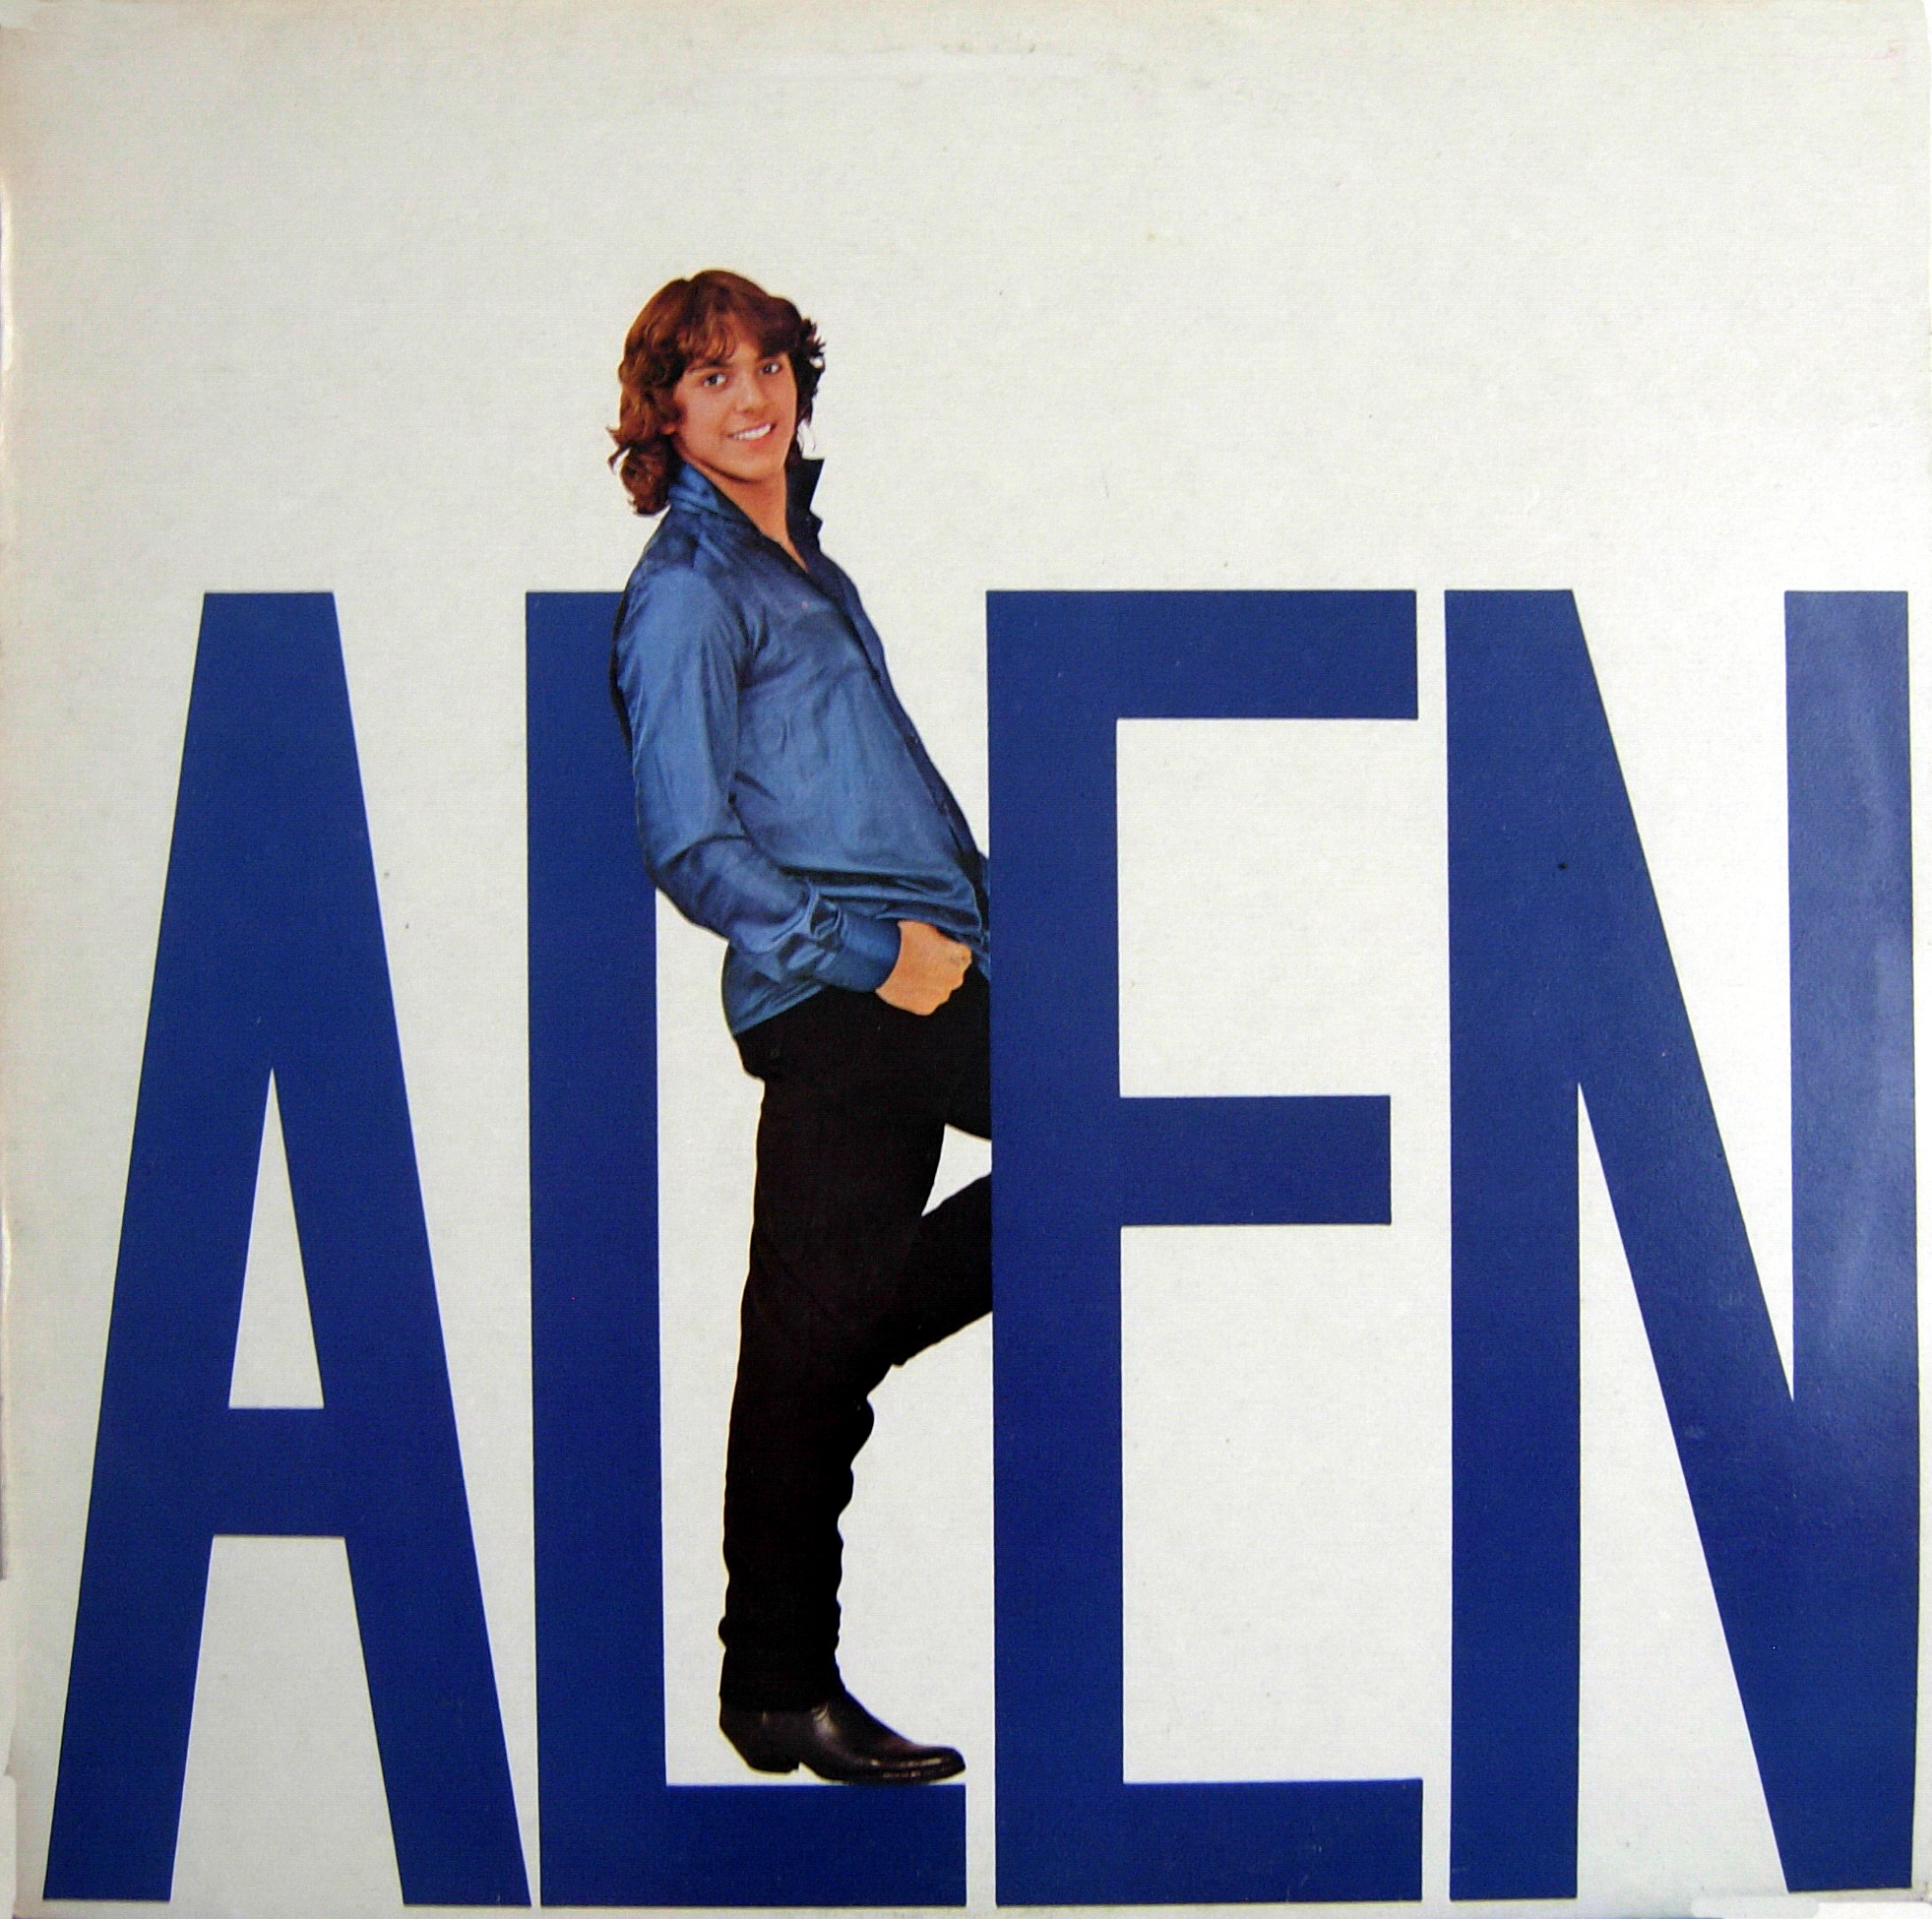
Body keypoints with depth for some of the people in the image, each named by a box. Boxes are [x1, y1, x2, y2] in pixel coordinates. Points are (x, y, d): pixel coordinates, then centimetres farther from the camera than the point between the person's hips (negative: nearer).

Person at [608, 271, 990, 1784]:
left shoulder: (802, 562, 20)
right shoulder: (684, 592, -7)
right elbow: (692, 847, -13)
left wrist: (974, 915, 17)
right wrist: (866, 951, -14)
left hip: (919, 968, 9)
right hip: (834, 998, -9)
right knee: (813, 1348, -3)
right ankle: (781, 1696, 9)